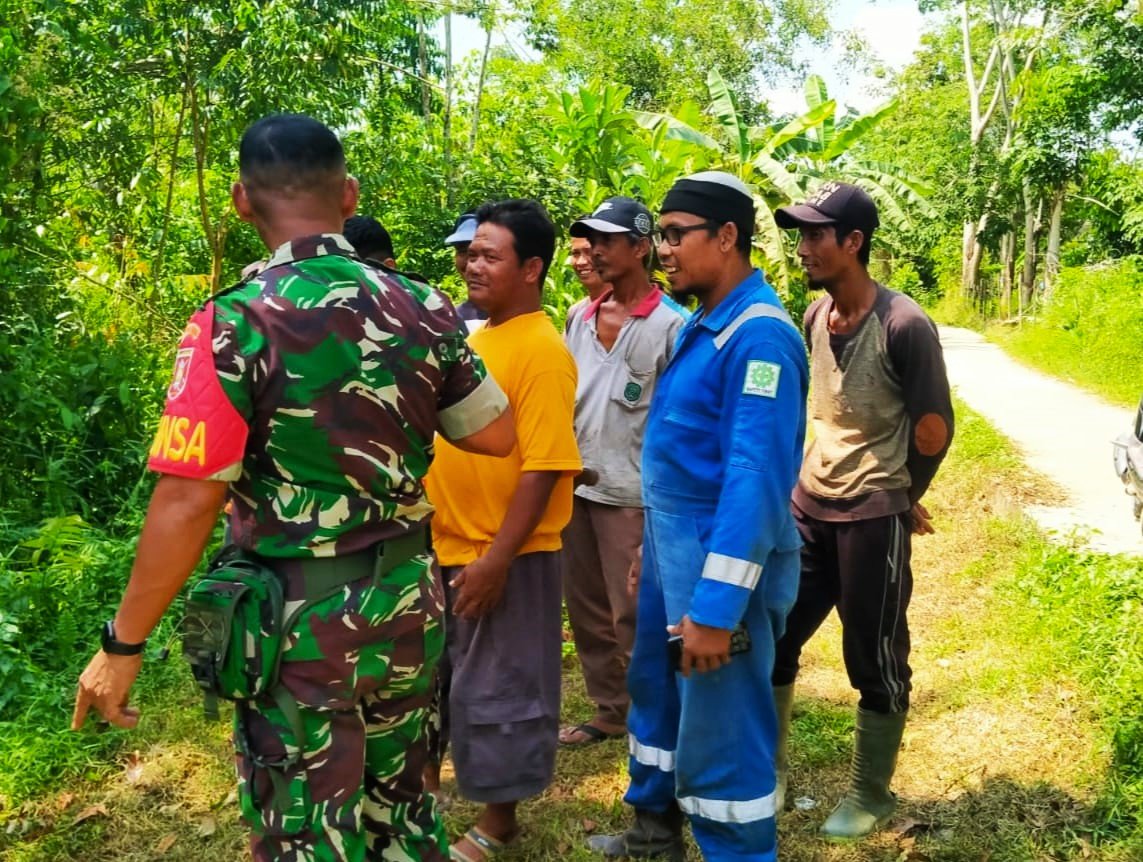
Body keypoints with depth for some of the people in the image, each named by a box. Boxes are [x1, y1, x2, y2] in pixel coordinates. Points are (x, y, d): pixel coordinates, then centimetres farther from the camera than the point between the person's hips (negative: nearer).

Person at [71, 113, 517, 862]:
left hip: (303, 621, -4)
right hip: (409, 602, 5)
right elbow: (498, 437, 7)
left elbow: (188, 503, -19)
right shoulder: (422, 310, -3)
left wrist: (123, 644, -8)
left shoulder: (236, 325, -16)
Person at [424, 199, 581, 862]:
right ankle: (478, 800, 37)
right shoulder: (477, 338, 9)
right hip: (455, 548, 8)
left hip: (507, 558, -8)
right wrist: (461, 549, 15)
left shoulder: (542, 351, -17)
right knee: (464, 682, 19)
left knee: (499, 688, 6)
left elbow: (542, 468, -21)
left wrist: (496, 559, -22)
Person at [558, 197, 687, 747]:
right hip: (575, 487, 7)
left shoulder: (670, 324, -10)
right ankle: (609, 711, 30)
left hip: (631, 494, -7)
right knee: (585, 611, 15)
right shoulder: (579, 317, 10)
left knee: (633, 618, 2)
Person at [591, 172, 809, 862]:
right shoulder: (704, 325, 9)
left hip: (723, 558, -10)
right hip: (674, 547, 10)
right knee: (656, 689, 24)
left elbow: (756, 478, -27)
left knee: (720, 734, 3)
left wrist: (716, 608, -28)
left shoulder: (759, 335, -21)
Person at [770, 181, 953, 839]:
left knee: (877, 663, 7)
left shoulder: (905, 326, -16)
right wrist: (821, 485, 14)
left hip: (872, 520, -7)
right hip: (809, 508, 7)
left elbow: (935, 430, -8)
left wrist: (895, 499, 5)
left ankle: (871, 799, 26)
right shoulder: (816, 315, 5)